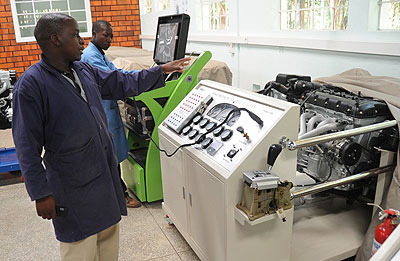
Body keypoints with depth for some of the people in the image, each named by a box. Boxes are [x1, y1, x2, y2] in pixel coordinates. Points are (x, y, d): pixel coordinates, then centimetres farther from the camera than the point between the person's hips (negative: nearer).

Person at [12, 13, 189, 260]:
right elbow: (28, 147, -15)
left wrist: (161, 70, 16)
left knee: (109, 233, 22)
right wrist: (41, 194, -15)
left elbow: (123, 83, 15)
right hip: (73, 186, -7)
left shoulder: (84, 70, 3)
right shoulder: (31, 84, -16)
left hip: (106, 174, 7)